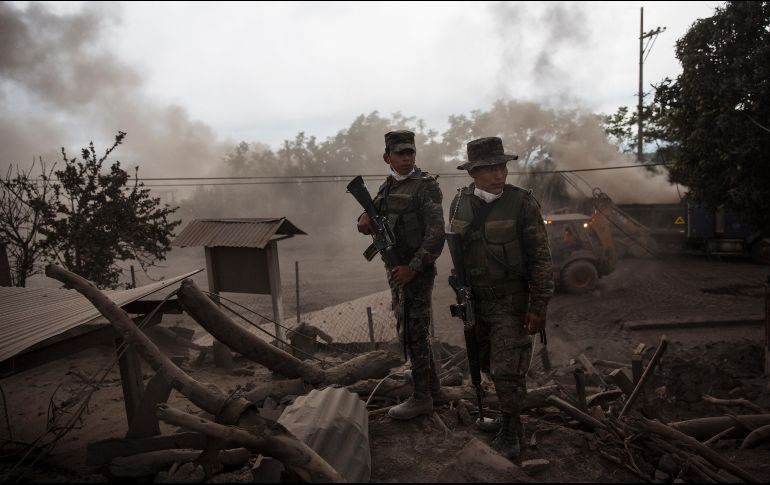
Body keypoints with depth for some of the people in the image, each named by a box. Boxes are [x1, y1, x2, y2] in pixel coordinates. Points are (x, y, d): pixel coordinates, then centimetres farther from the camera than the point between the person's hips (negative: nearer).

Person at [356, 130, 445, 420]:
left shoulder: (426, 186, -12)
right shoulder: (387, 187, 12)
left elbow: (436, 235, -18)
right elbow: (372, 219, 14)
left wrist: (413, 268, -22)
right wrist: (365, 221, -10)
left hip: (416, 271, -8)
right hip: (396, 269, 8)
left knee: (413, 332, -3)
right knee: (408, 329, 16)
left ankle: (421, 398, 10)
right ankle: (431, 385, 32)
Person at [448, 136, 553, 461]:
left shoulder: (522, 203, -14)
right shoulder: (459, 203, -1)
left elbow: (540, 259, -12)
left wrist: (539, 307, -14)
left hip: (510, 303, -5)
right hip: (473, 300, 5)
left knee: (507, 371, -3)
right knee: (484, 363, 18)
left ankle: (509, 435, 16)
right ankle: (508, 403, 44)